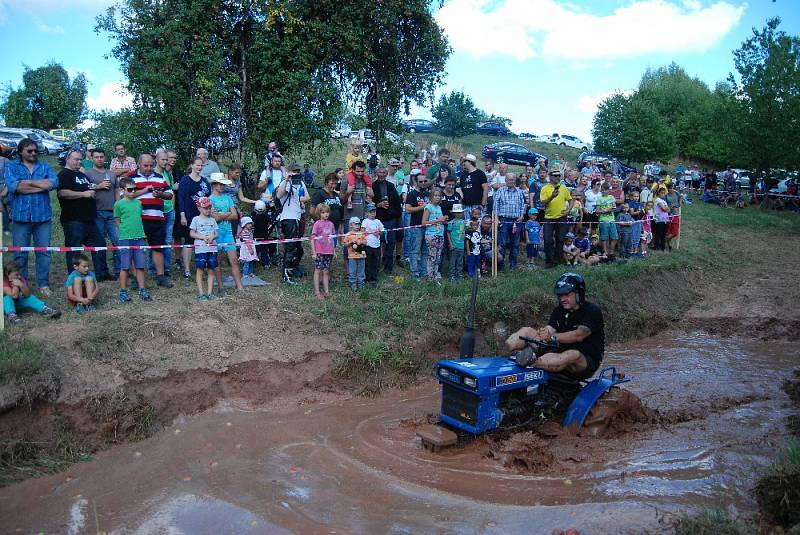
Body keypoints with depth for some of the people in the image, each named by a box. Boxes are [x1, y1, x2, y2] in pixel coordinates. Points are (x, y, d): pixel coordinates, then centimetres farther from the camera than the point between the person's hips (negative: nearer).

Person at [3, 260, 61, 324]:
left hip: (17, 303, 5)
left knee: (30, 298, -16)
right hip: (6, 304, -5)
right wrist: (15, 285, -31)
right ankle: (11, 316, -53)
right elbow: (14, 296, -32)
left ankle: (45, 309, -35)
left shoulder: (21, 279, -6)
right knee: (7, 298, -34)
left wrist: (21, 285, -29)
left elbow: (28, 294, -15)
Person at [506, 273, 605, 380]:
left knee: (573, 355, -43)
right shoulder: (559, 310, 12)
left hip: (587, 362, -6)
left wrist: (553, 337, -40)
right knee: (527, 330, -5)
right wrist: (541, 333, -29)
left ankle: (532, 363, -64)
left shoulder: (592, 311, -9)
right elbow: (549, 329, -4)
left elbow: (579, 335, -26)